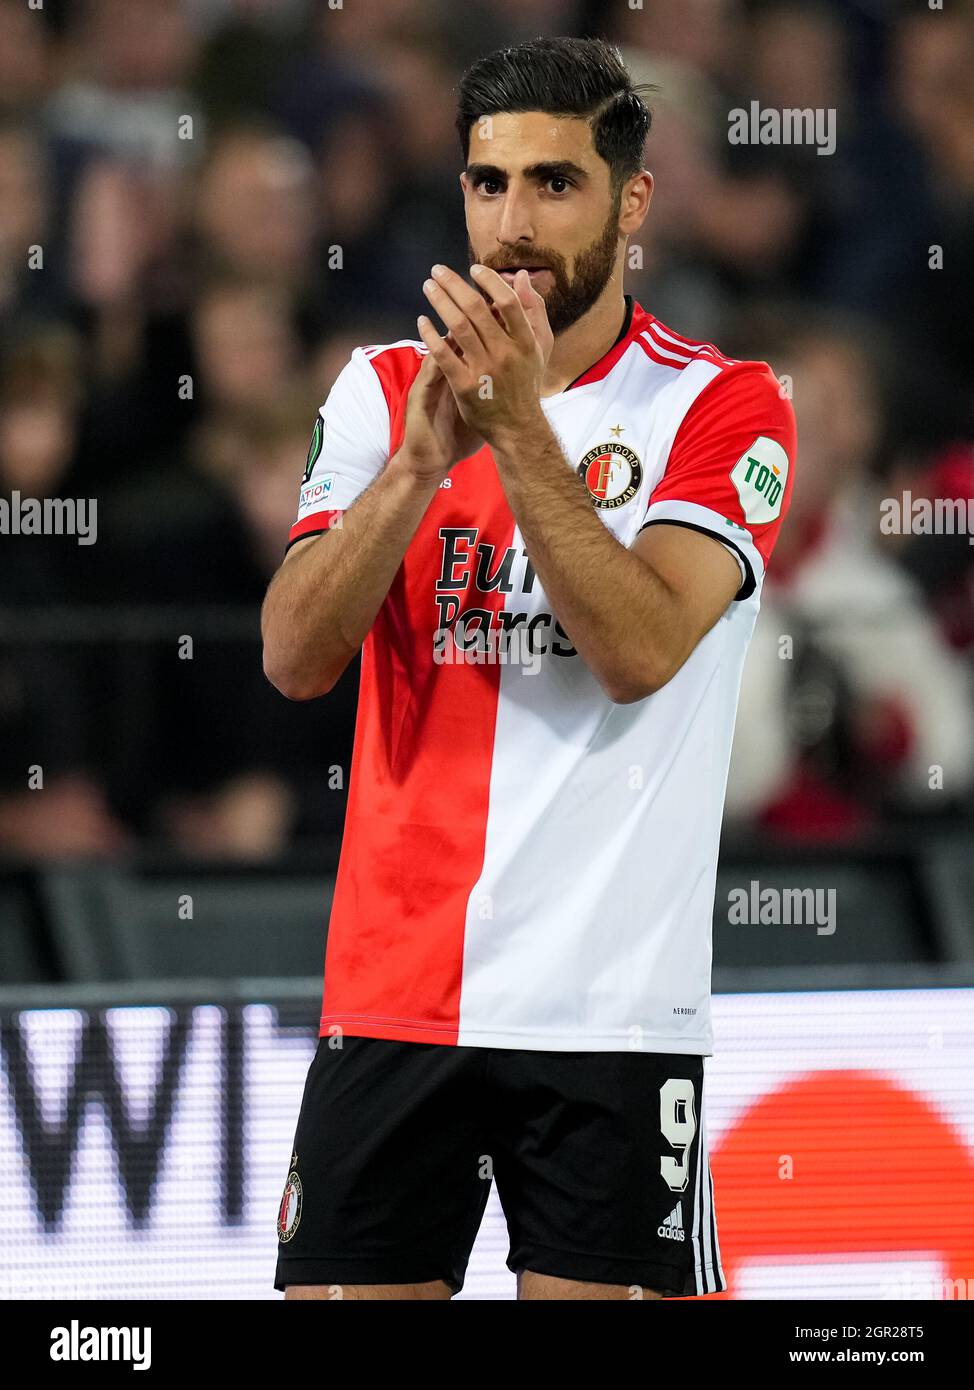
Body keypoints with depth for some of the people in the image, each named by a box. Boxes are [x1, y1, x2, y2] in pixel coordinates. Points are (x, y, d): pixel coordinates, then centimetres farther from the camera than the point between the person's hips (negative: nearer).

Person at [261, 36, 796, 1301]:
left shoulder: (721, 406, -1)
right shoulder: (384, 389, 8)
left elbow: (639, 652, -16)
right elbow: (296, 660, -4)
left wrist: (519, 430, -22)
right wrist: (422, 456, -17)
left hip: (613, 1017, -3)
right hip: (392, 996, 3)